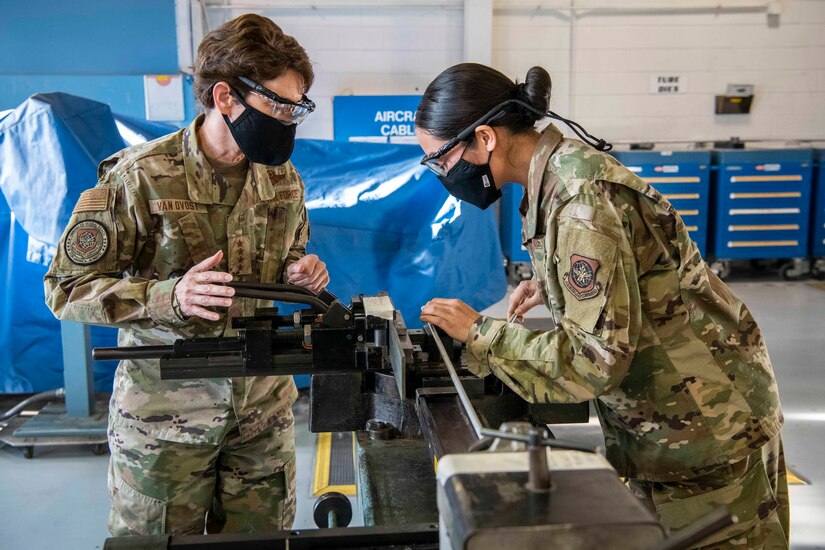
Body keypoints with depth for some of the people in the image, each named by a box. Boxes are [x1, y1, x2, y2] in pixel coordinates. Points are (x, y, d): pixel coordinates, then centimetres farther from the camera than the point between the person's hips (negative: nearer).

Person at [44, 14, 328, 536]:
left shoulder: (283, 178, 2)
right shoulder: (142, 178, -15)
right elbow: (67, 289, -12)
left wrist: (300, 273, -7)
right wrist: (169, 296, -28)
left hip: (265, 406, 4)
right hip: (165, 411, -4)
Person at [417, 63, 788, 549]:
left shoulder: (581, 195, -28)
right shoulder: (558, 171, 0)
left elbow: (598, 355, -29)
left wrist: (479, 332, -22)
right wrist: (549, 286, 0)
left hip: (708, 418, -8)